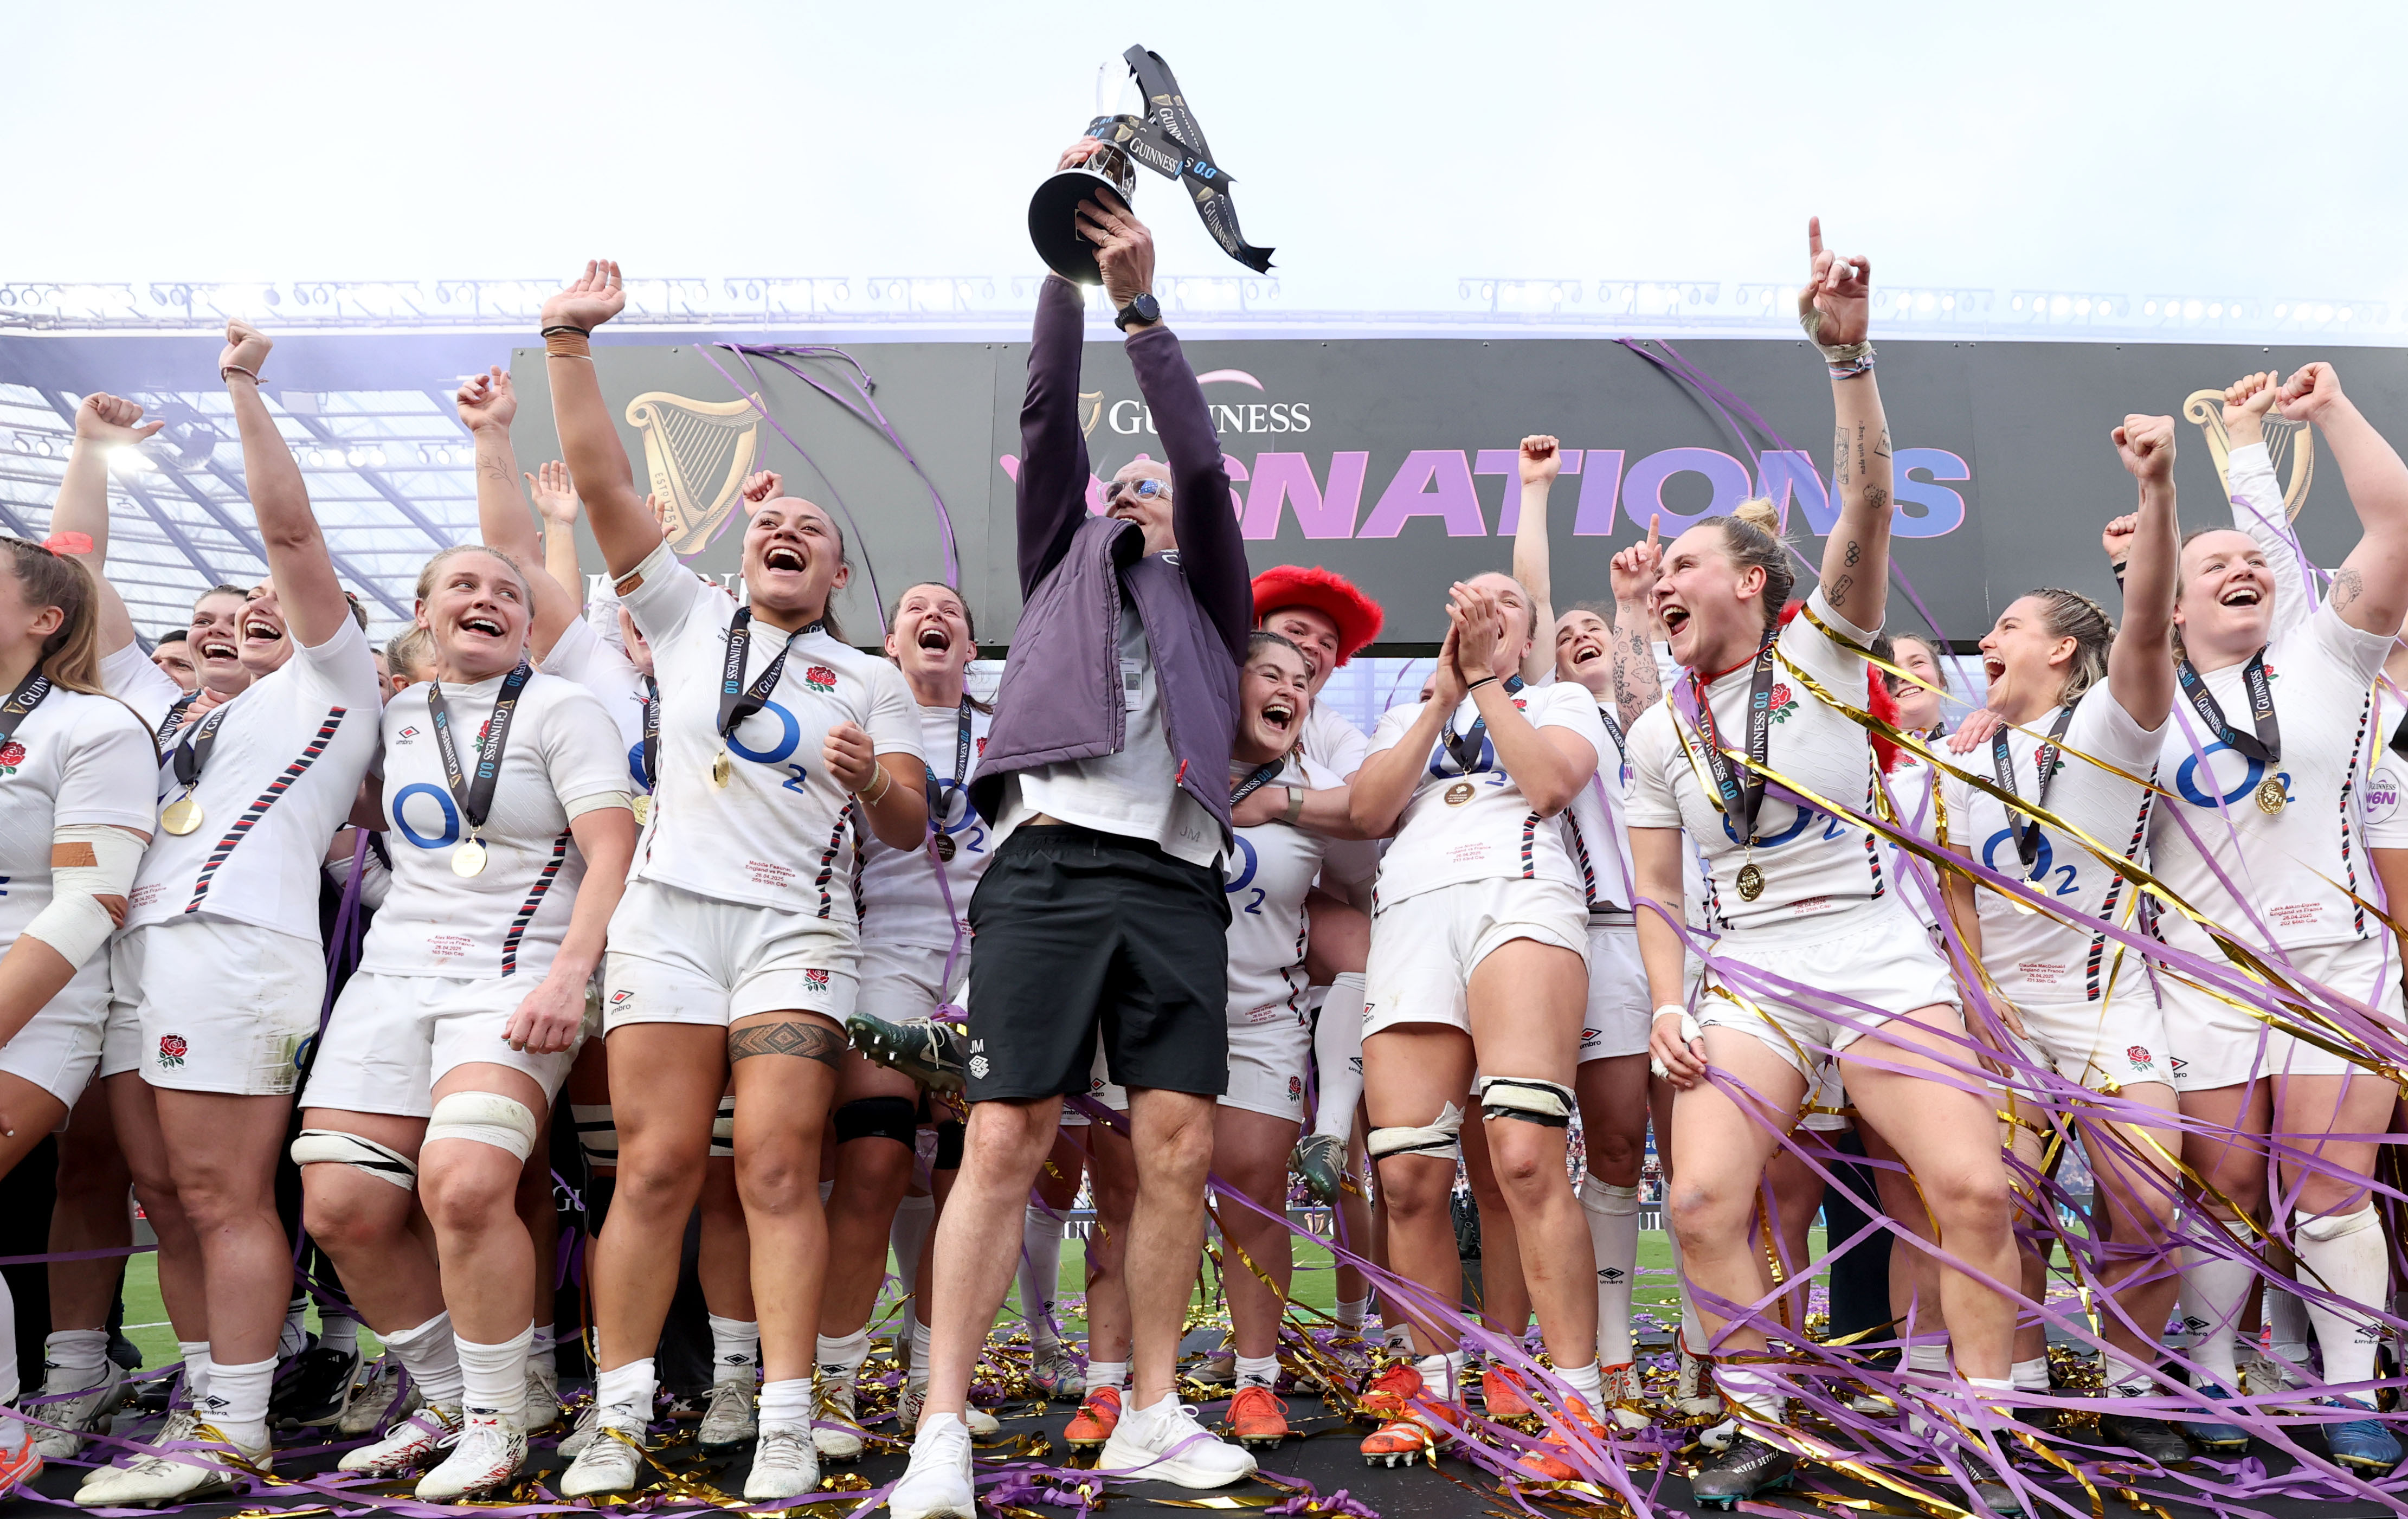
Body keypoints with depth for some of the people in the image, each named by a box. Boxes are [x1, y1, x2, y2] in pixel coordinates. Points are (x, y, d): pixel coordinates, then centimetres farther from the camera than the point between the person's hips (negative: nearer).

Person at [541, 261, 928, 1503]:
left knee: (778, 1167, -10)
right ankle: (620, 1418, 4)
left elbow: (910, 827, 8)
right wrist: (569, 346, 5)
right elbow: (602, 483, 11)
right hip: (670, 913, 1)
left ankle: (786, 1426, -8)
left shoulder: (869, 680, 16)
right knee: (655, 1168, -4)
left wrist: (871, 780, -14)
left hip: (797, 928, -1)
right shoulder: (689, 620, 18)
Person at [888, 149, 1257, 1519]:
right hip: (1054, 862, -2)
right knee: (1006, 1147, -9)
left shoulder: (1209, 599, 24)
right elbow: (1047, 412, 13)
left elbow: (1203, 458, 10)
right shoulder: (1067, 563, 25)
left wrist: (1143, 298, 5)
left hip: (1176, 879, 2)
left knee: (1181, 1148, -3)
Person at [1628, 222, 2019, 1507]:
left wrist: (1846, 354, -27)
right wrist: (1668, 1005, -4)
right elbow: (1654, 893, 12)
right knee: (1701, 1201, -14)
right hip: (1746, 980, 3)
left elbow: (1867, 502, -15)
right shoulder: (1658, 734, 12)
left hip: (1878, 963, -3)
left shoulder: (1821, 649, 2)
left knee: (1974, 1189, -15)